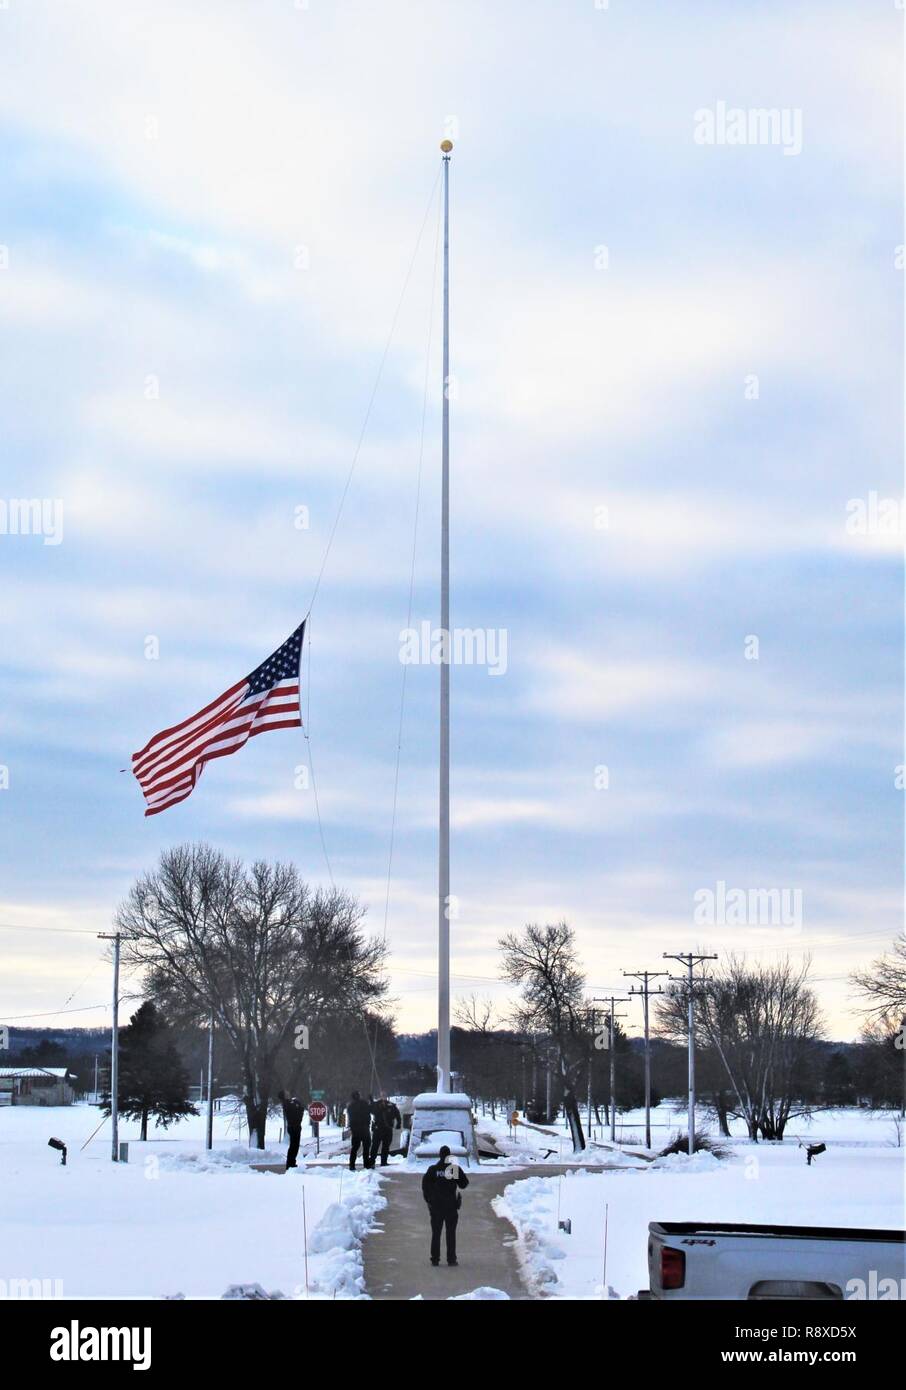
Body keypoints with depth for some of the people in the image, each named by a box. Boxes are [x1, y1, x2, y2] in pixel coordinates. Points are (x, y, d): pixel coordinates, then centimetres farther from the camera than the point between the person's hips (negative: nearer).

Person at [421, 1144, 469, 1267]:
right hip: (451, 1205, -1)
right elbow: (465, 1182, 0)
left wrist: (428, 1200, 5)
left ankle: (435, 1258, 5)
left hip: (436, 1205, 1)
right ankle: (451, 1259, 2)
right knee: (451, 1233, 5)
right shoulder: (455, 1168, -5)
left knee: (436, 1233, 7)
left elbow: (425, 1185, -3)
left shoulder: (432, 1169, -3)